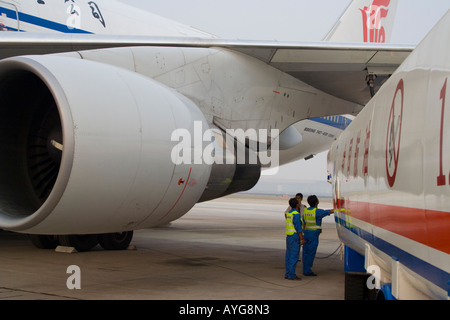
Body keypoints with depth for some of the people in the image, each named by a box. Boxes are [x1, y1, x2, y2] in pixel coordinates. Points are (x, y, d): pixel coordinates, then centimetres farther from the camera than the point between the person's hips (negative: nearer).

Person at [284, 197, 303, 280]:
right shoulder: (296, 214, -14)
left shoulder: (289, 213, 12)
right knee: (294, 256, -7)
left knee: (289, 256, 9)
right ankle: (291, 275, -8)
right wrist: (301, 238, -15)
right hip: (295, 236, -9)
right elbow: (298, 227, -17)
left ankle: (288, 274, 10)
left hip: (288, 236, 9)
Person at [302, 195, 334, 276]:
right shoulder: (317, 212, -17)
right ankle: (307, 271, -1)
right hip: (314, 234, -7)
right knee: (311, 253, -2)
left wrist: (303, 234, 14)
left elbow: (304, 224, 8)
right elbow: (330, 212, -14)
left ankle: (305, 270, 14)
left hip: (306, 233, 7)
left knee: (306, 252, 9)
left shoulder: (305, 211, 4)